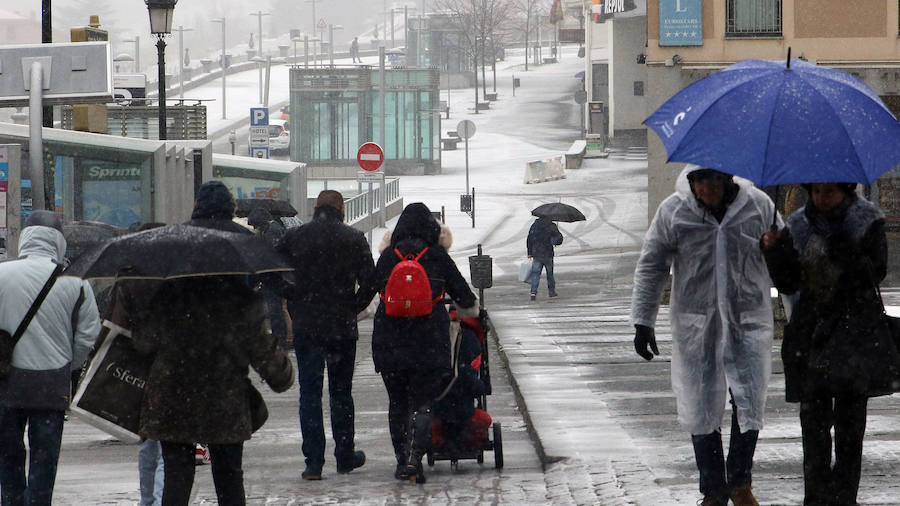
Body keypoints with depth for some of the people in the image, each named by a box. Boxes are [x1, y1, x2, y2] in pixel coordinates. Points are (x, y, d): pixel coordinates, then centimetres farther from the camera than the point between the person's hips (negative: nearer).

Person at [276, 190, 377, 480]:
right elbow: (369, 281, -7)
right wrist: (352, 310, 7)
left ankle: (314, 461, -4)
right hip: (342, 328, 0)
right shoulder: (353, 239, -3)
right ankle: (345, 456, 20)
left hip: (305, 327, 0)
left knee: (309, 393, 3)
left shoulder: (293, 238, 0)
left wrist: (296, 309, 9)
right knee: (341, 392, 12)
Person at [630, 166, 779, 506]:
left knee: (749, 402, -8)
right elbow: (651, 267, 3)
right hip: (696, 325, 0)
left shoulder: (759, 207, -1)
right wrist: (643, 321, -1)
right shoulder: (673, 211, -2)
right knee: (701, 409, 3)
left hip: (748, 322, 0)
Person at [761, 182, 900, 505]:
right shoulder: (799, 225, 7)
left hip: (855, 330, -2)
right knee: (814, 417, 1)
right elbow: (788, 284, 7)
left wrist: (845, 252, -23)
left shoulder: (867, 221, 0)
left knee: (850, 417, -1)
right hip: (811, 327, 3)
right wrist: (774, 252, -10)